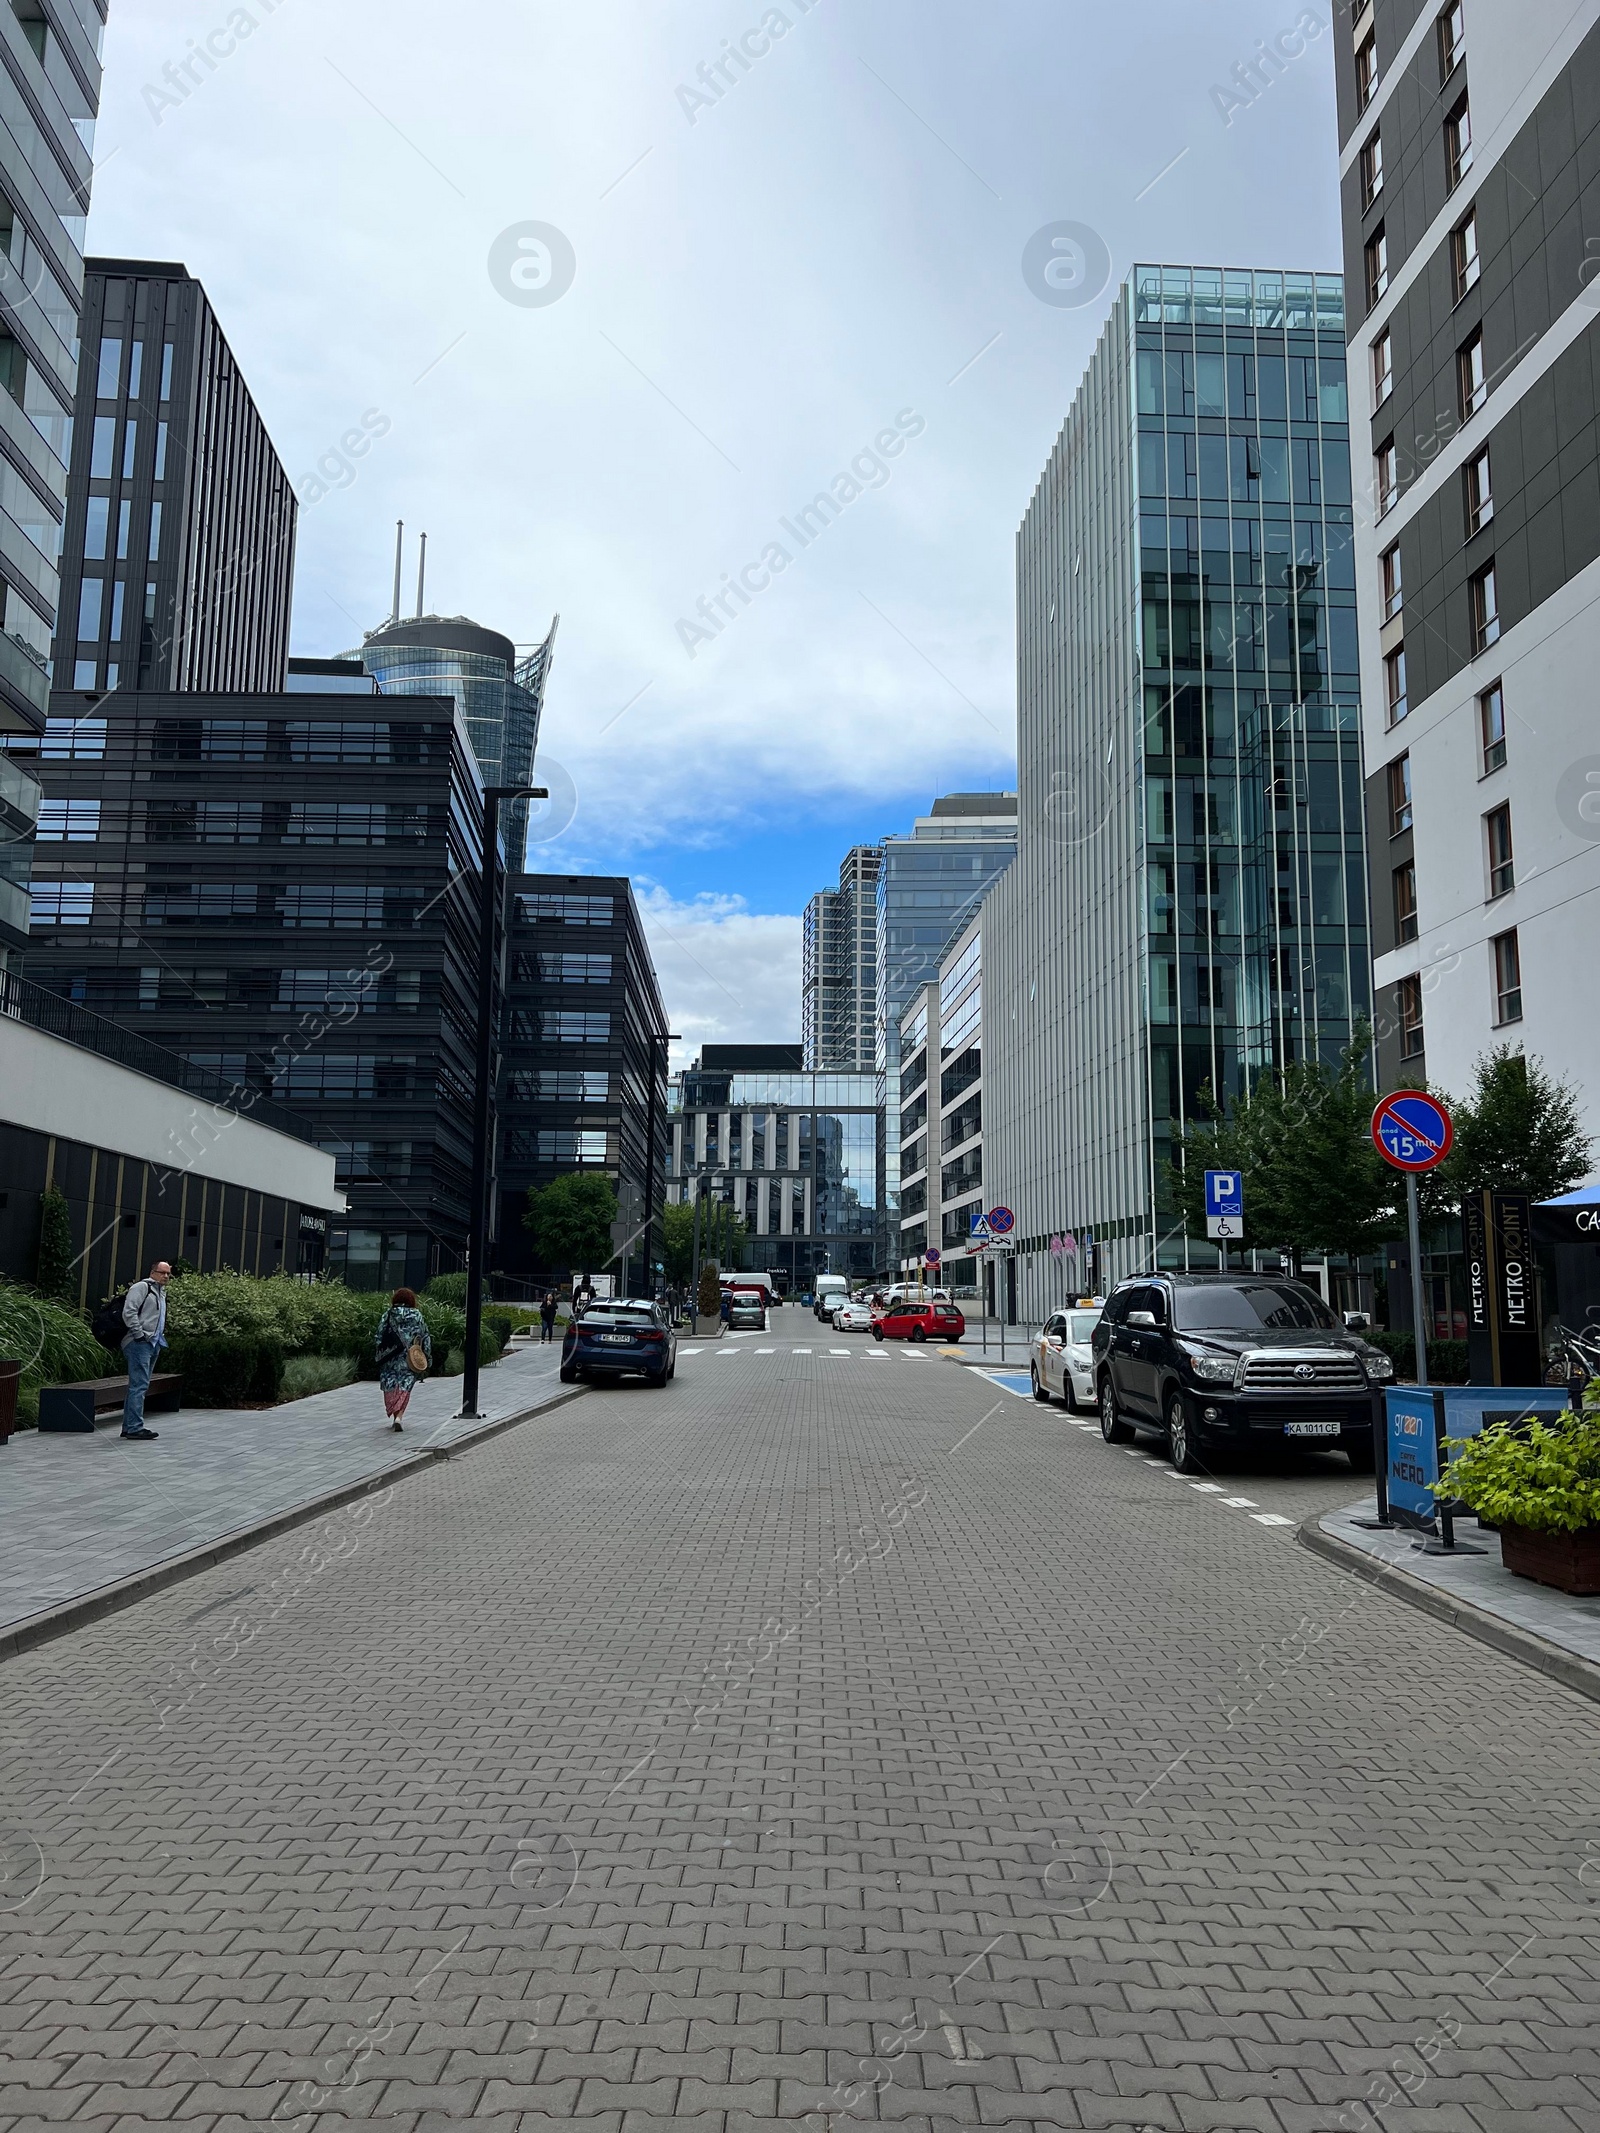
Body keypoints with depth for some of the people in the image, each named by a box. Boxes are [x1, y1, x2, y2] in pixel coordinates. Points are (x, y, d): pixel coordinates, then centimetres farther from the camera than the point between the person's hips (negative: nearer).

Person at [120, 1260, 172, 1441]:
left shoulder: (162, 1293, 23)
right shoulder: (142, 1287, -6)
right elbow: (129, 1312, -17)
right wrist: (139, 1334, -18)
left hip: (153, 1345, 10)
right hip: (139, 1344, -10)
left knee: (138, 1386, 13)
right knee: (139, 1386, -12)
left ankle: (129, 1427, 18)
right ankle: (135, 1428, -13)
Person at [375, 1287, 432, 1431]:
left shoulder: (387, 1315, 1)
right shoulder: (417, 1315, 1)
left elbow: (380, 1337, 0)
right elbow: (425, 1337, 3)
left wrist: (380, 1357, 7)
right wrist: (428, 1359, 10)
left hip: (390, 1359, 0)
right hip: (410, 1358, 0)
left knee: (391, 1387, 13)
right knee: (404, 1388, 2)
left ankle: (394, 1416, 18)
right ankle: (398, 1417, -15)